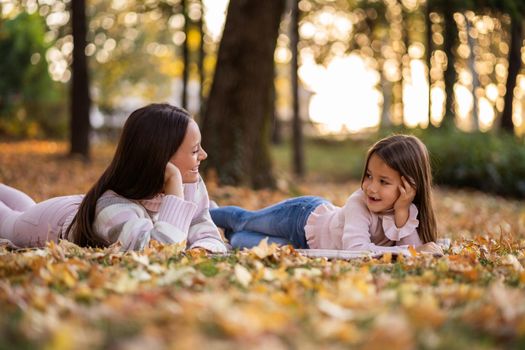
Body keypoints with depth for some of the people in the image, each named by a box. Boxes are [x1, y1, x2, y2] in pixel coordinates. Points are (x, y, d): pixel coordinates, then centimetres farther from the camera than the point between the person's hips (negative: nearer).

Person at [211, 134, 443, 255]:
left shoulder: (407, 212, -27)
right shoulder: (358, 202, -41)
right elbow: (355, 248, -56)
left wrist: (401, 214, -46)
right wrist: (410, 251, -57)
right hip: (300, 216, -5)